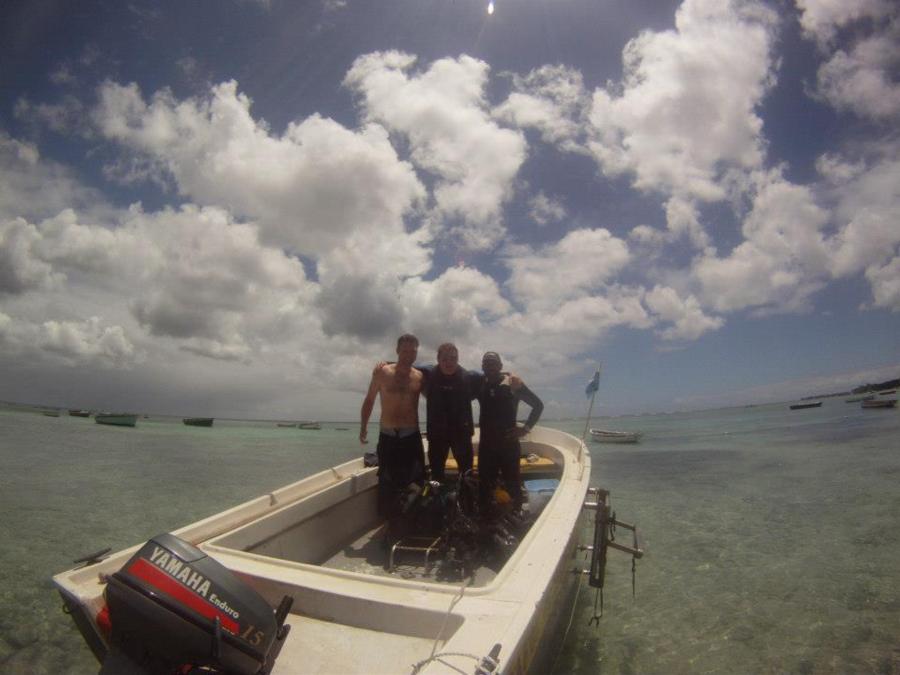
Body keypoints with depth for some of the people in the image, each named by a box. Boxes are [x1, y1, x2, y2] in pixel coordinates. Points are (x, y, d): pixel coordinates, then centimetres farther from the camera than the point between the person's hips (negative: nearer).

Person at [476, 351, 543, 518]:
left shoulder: (513, 383, -6)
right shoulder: (480, 384, 4)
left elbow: (538, 405, 0)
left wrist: (526, 428, -7)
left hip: (508, 443, -3)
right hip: (486, 443, 3)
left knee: (512, 484, 5)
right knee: (485, 485, 10)